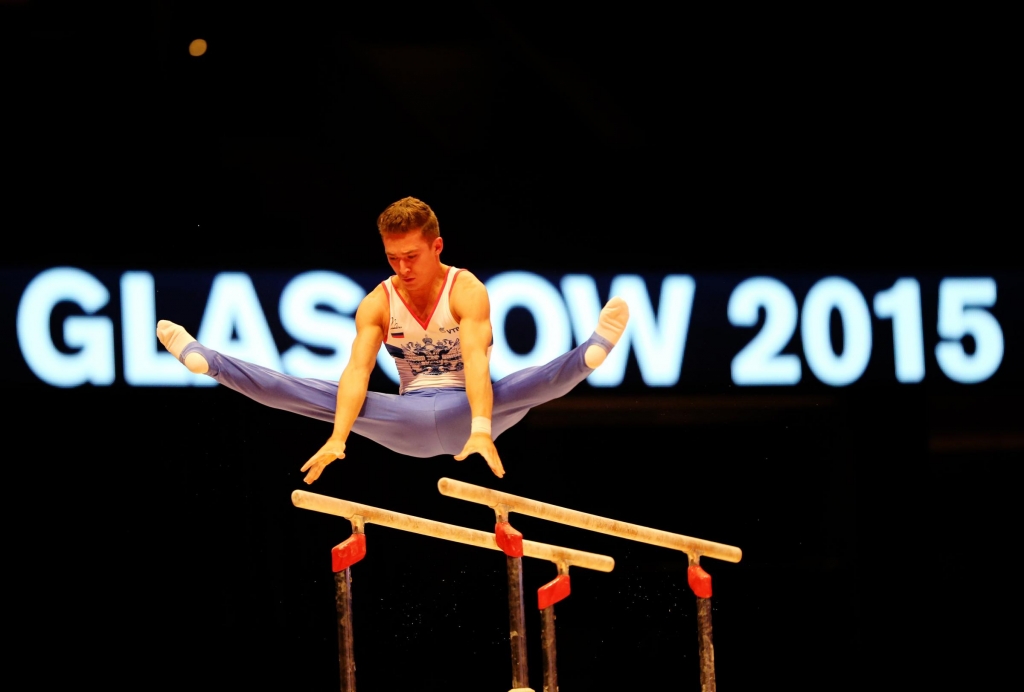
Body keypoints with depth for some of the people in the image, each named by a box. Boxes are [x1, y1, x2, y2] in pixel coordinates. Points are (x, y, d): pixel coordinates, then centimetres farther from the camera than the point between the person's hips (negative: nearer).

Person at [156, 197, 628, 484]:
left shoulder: (466, 290, -14)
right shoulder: (377, 303, -4)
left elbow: (476, 358, -30)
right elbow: (357, 371, -18)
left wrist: (481, 429, -47)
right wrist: (338, 437, -36)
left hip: (463, 410, -3)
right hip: (409, 422, 3)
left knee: (534, 383, -34)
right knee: (305, 393, -12)